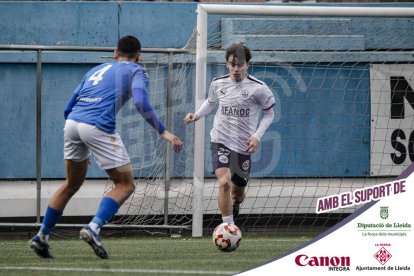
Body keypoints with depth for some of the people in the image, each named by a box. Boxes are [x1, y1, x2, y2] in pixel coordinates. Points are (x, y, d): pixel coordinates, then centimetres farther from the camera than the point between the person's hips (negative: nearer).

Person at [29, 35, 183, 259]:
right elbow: (141, 103, -8)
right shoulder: (136, 71, 13)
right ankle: (94, 228, -15)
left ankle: (41, 237, 22)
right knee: (125, 184, 5)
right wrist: (163, 132, -5)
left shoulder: (95, 70, 30)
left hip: (71, 123, 6)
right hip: (98, 127, -6)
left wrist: (80, 151, 36)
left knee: (71, 185, 23)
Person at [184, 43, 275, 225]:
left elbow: (269, 114, 4)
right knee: (224, 182, -24)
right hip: (220, 141, 0)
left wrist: (257, 136, -7)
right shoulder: (218, 84, 0)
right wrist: (197, 115, 4)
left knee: (238, 192, 13)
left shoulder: (258, 88, -8)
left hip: (244, 146, 0)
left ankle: (234, 206, 51)